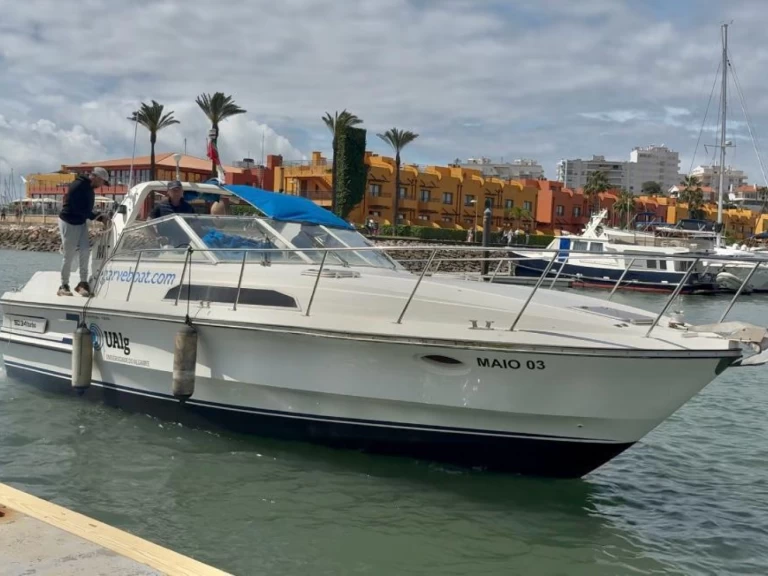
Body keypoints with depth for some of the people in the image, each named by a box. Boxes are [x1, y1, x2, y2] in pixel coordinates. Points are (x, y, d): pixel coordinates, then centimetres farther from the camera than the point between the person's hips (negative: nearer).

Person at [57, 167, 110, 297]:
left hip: (81, 223, 8)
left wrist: (99, 217, -4)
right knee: (69, 256, -3)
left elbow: (86, 209, 9)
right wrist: (97, 217, -20)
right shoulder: (77, 186, -21)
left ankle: (83, 283, 3)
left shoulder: (89, 188, 8)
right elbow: (78, 209, -24)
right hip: (68, 223, -8)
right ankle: (64, 286, 8)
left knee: (85, 251, -4)